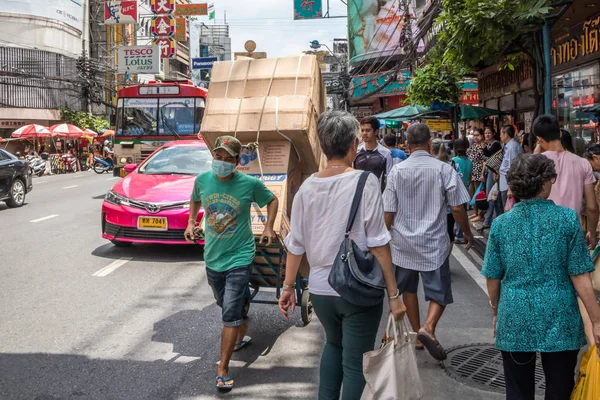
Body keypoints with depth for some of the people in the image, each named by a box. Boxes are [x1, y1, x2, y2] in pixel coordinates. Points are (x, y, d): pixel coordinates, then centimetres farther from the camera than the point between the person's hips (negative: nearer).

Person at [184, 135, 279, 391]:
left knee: (230, 313, -9)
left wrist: (268, 228, -5)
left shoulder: (250, 184, -15)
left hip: (239, 257, -5)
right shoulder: (202, 180, -5)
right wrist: (191, 223, 6)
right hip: (212, 257, 5)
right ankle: (242, 335, 52)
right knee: (226, 306, 23)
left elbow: (272, 200, 4)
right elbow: (195, 200, 18)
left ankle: (223, 370, 0)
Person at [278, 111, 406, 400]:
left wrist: (288, 286, 14)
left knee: (334, 344, 29)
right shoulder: (365, 182, -13)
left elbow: (295, 244, 3)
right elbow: (378, 244, -15)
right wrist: (393, 294, -8)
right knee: (355, 363, 11)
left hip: (320, 289, 5)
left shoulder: (307, 187, -1)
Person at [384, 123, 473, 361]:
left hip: (403, 242, 3)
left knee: (408, 288, 19)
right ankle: (428, 327, -14)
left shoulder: (397, 171, -3)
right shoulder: (444, 169, -9)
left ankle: (417, 333, 26)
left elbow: (389, 212, 0)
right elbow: (457, 208, -7)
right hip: (434, 243, -2)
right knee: (440, 292, 8)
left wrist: (387, 235, 15)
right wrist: (467, 233, 9)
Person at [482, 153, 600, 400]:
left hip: (515, 321, 1)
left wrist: (496, 311, 18)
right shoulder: (568, 219, -9)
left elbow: (492, 278, 1)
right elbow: (579, 277, -8)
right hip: (560, 321, -1)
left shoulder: (501, 224, -4)